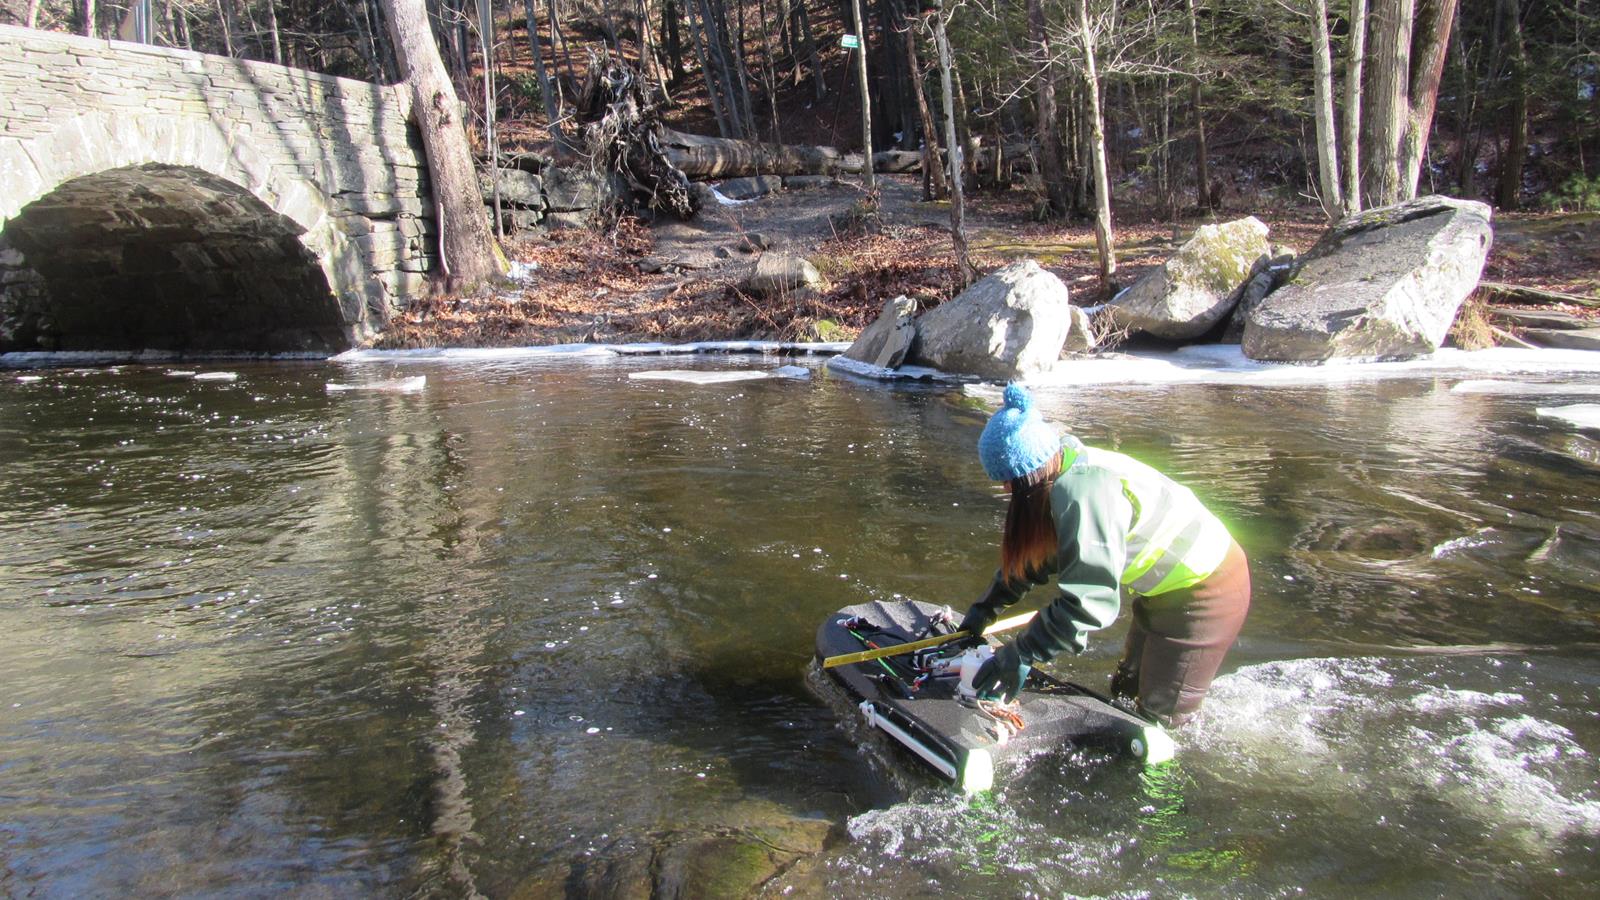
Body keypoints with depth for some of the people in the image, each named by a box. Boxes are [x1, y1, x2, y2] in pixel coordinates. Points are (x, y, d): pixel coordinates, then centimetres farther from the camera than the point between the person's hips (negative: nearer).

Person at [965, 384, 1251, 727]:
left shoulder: (1084, 490, -35)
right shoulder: (1069, 469, -4)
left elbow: (1091, 599, -40)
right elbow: (1034, 552, 9)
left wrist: (1022, 654, -37)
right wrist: (986, 607, 7)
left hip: (1204, 592, -10)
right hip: (1170, 584, 10)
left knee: (1158, 720, -2)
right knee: (1127, 692, 21)